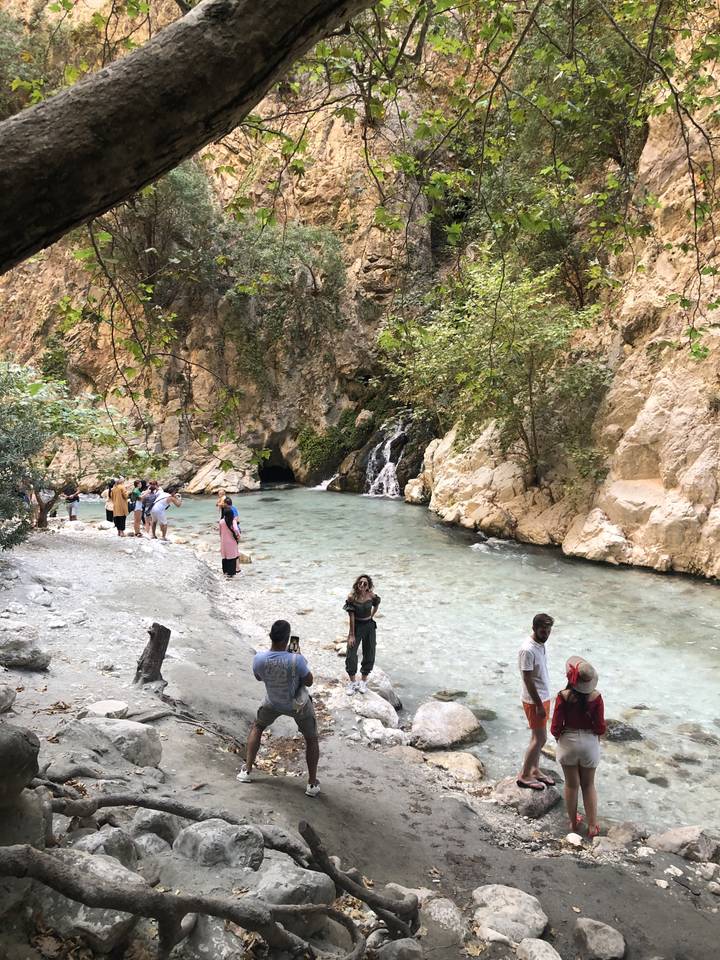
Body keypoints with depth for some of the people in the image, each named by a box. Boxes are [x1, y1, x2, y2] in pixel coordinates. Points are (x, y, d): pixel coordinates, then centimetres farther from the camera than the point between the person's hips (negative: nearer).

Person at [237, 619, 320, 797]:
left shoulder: (259, 659, -27)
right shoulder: (296, 660, -37)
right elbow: (309, 682, -18)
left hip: (273, 703, 2)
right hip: (298, 704, -2)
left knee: (257, 727, 30)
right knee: (311, 739, 21)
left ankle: (246, 771, 30)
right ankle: (312, 784, 24)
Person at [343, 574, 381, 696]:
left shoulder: (371, 596, -9)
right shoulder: (352, 597, -16)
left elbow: (376, 605, 14)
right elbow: (351, 617, -15)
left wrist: (371, 617, 10)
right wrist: (352, 635, -14)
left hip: (369, 626, 2)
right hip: (356, 625, -2)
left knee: (369, 655, 8)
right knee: (351, 655, -5)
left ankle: (363, 681, 26)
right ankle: (353, 682, 14)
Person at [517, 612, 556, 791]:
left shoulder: (541, 645, 4)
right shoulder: (527, 650, -25)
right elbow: (528, 680, -23)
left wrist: (544, 702, 19)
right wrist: (539, 705, -20)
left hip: (544, 698, 9)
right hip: (534, 701, -9)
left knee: (538, 737, 17)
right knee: (539, 738, -2)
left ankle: (534, 771, 31)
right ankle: (524, 776, 10)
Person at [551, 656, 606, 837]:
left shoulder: (564, 697, -21)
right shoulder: (596, 697, -17)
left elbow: (555, 728, -16)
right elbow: (600, 728, -13)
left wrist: (559, 736, 6)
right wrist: (593, 733, 9)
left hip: (568, 742, -1)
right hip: (590, 743, 1)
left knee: (571, 785, 18)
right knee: (588, 785, 20)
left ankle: (573, 822, 33)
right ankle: (593, 825, 25)